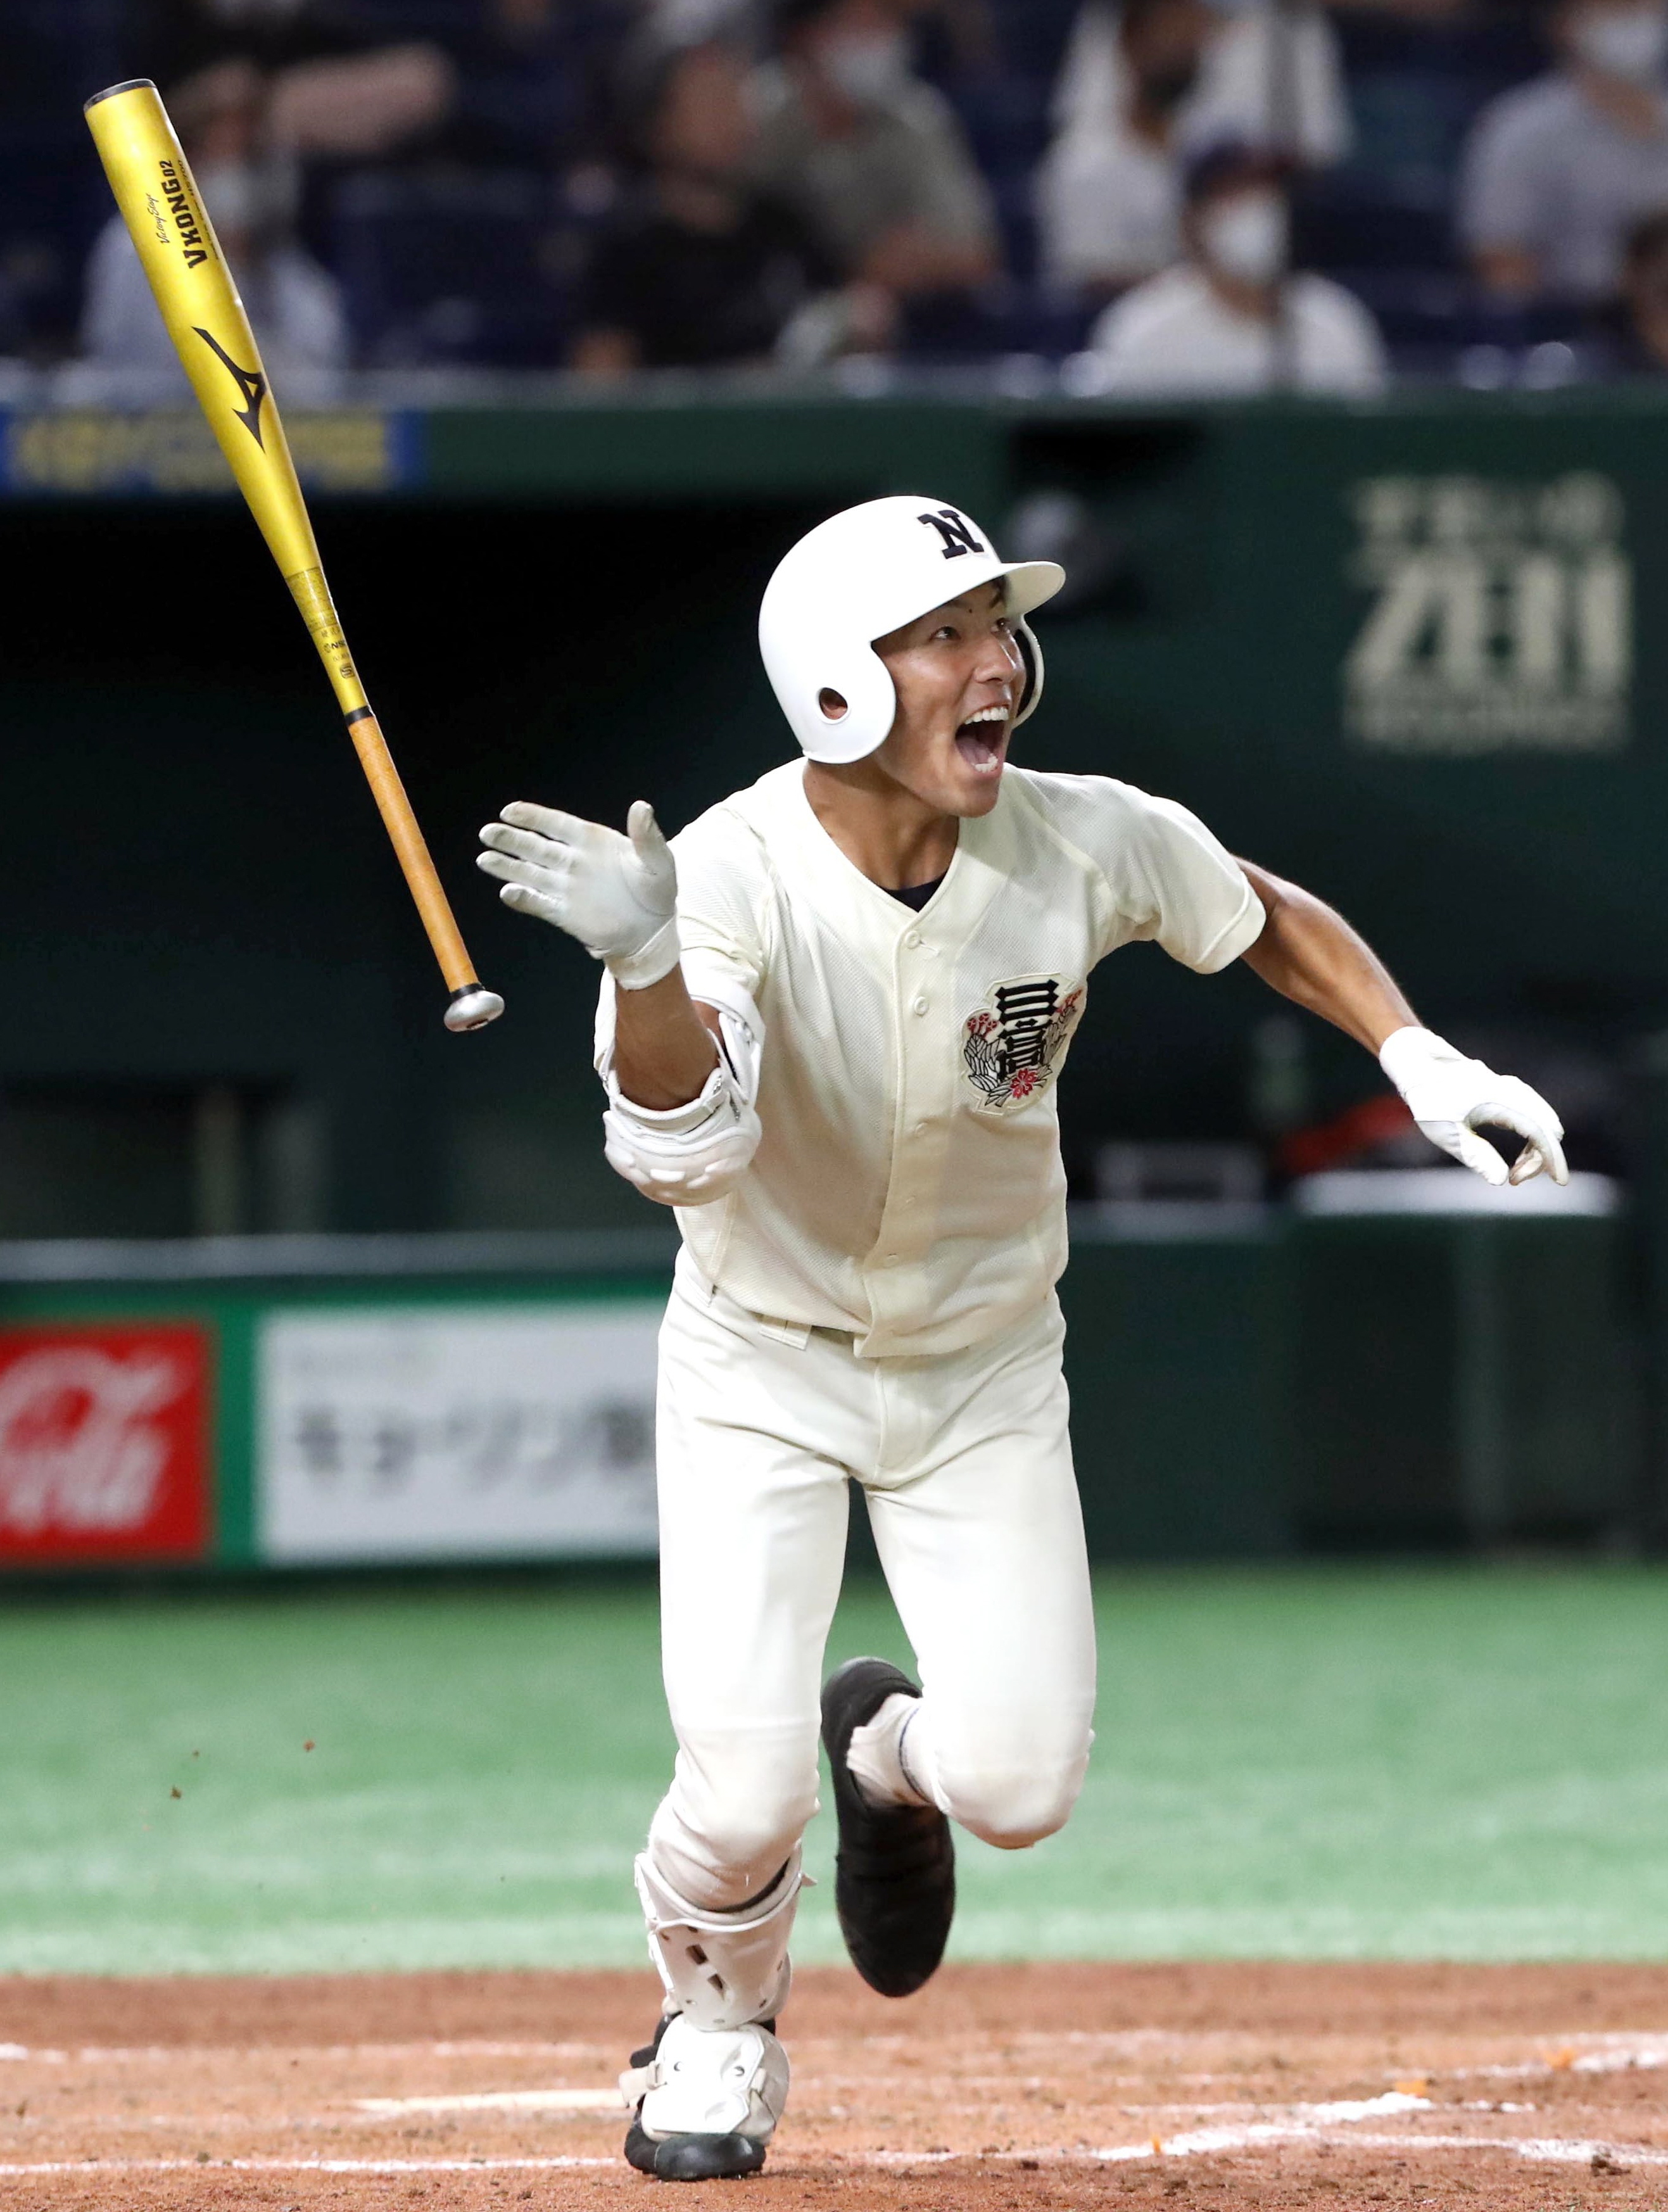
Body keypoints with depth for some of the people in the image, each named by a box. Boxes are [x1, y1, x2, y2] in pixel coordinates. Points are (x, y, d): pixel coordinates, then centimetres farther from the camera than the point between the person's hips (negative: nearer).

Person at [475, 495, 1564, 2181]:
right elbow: (682, 1151, -43)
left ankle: (895, 1748, 29)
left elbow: (1266, 919, 4)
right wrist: (646, 965, -61)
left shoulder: (1088, 845, -17)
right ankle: (717, 2039, 20)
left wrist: (1419, 1060, -10)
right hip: (765, 1364, -3)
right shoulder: (730, 877, -27)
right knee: (742, 1795, -15)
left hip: (984, 1376, 3)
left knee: (1018, 1782, -10)